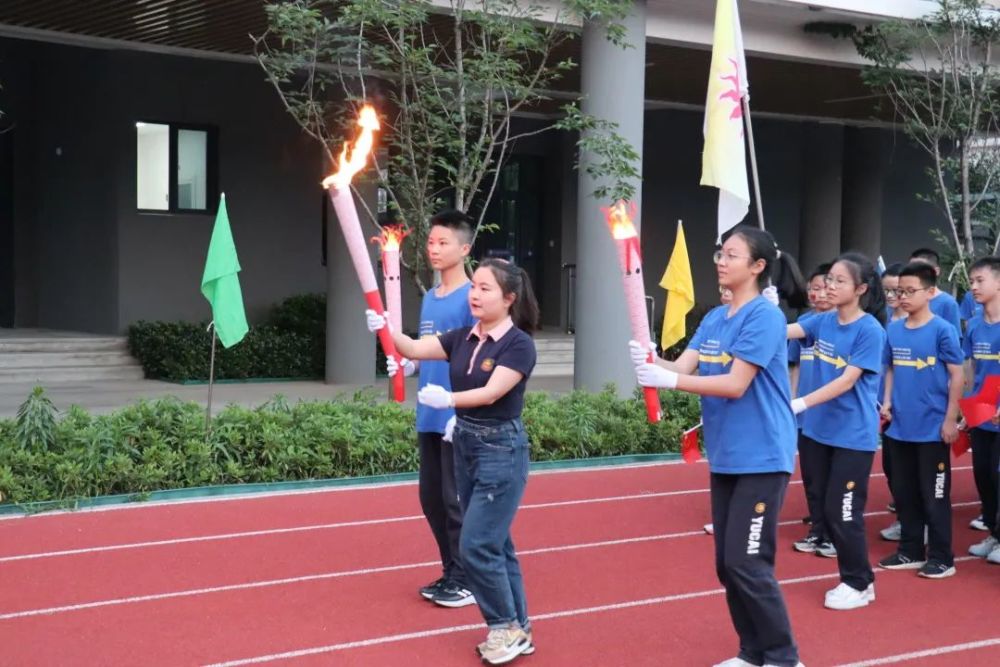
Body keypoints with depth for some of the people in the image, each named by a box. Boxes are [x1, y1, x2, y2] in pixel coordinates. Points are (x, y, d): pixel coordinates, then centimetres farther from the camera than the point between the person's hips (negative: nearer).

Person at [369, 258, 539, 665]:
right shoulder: (463, 337, 5)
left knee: (476, 546, -8)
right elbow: (415, 349, -3)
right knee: (493, 544, 12)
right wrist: (386, 329, -21)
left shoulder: (518, 344, -14)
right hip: (465, 446, 7)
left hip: (501, 450, -7)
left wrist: (448, 399, -40)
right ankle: (516, 630, 22)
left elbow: (491, 393, -25)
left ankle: (507, 626, 9)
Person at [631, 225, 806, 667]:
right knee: (727, 565, 12)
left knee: (747, 564, -7)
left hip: (761, 457, -8)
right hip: (724, 456, 8)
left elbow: (736, 385, -20)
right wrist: (650, 362, -20)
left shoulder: (765, 316, -14)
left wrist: (669, 381, -26)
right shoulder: (714, 319, 10)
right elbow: (683, 366, 1)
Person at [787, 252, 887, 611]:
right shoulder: (824, 321, 4)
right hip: (821, 429, 7)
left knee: (843, 511, -2)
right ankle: (855, 576, 26)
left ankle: (859, 584, 15)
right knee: (826, 509, 12)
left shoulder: (870, 330, -14)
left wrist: (801, 403, -27)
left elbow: (847, 381, -19)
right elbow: (784, 331, -8)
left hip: (854, 435, -7)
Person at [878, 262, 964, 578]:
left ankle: (941, 558, 15)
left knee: (934, 494, 4)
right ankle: (910, 551, 27)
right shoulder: (893, 330, 4)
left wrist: (951, 419, -11)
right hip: (900, 427, 5)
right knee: (904, 492, 14)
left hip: (933, 428, -5)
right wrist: (887, 402, 1)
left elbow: (956, 376, -8)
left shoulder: (942, 330, -10)